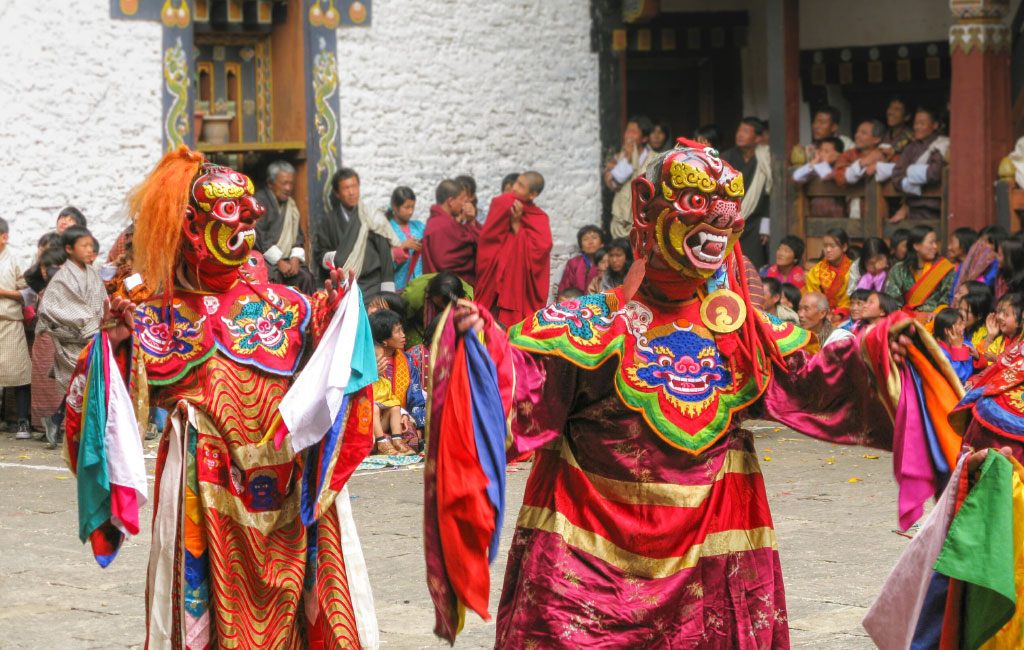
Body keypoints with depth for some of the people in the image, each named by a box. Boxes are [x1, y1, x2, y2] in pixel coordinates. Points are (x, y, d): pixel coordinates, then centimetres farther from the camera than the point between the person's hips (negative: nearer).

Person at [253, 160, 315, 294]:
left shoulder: (291, 204, 17)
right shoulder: (259, 202, -4)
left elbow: (299, 236, 18)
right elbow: (259, 238, -11)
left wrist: (296, 258, -3)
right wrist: (279, 262, -14)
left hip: (286, 259, 6)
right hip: (264, 259, -6)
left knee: (305, 277, -21)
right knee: (274, 278, -33)